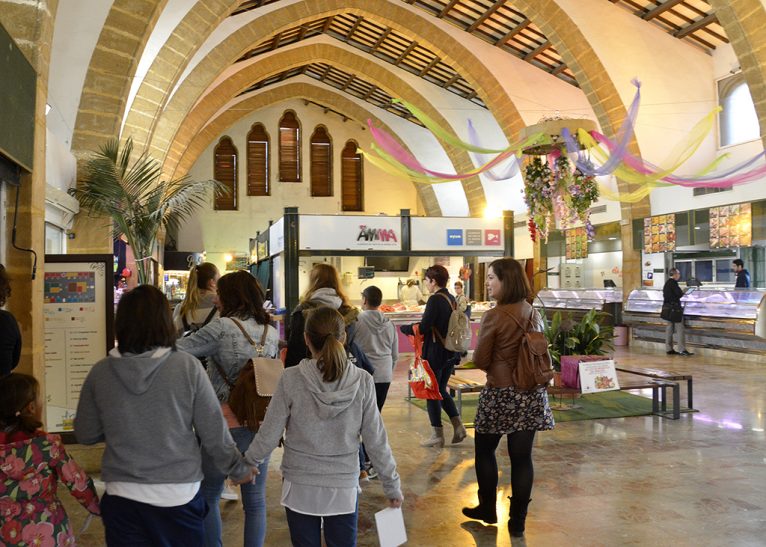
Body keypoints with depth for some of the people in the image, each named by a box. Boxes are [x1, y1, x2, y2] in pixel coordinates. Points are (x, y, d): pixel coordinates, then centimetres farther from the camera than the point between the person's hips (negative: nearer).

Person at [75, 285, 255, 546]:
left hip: (122, 498, 1)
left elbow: (85, 435, 4)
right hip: (180, 496, -1)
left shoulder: (100, 372, -8)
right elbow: (215, 434, -9)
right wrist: (239, 469, 8)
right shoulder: (186, 366, -13)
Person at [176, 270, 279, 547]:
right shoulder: (272, 333, 4)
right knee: (255, 500, 14)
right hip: (261, 427, 5)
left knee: (208, 497, 16)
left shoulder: (223, 327, -12)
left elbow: (178, 350, -16)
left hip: (224, 426, -4)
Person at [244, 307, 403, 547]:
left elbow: (269, 436, -7)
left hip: (300, 489, 0)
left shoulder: (291, 379, -14)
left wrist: (246, 463, 11)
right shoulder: (362, 381, -11)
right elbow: (376, 441, -6)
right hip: (344, 489, 1)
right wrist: (392, 486, 6)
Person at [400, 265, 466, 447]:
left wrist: (403, 328, -5)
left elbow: (423, 327, -20)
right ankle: (458, 427, 13)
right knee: (441, 390, 20)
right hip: (451, 352, 8)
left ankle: (437, 435, 11)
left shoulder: (435, 300, -18)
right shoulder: (451, 299, 8)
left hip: (435, 353, -8)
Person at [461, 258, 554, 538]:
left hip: (501, 394, -5)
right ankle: (517, 521, 16)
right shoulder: (532, 312, 3)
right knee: (522, 456, 8)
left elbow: (480, 360, -10)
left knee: (485, 450, 15)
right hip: (531, 393, 5)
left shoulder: (494, 316, -16)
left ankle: (488, 509, 28)